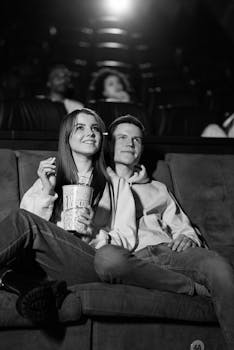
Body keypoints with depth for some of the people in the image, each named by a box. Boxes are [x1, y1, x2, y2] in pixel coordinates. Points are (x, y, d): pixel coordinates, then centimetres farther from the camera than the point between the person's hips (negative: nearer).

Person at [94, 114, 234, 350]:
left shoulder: (157, 189, 32)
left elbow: (182, 228, 24)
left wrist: (187, 238, -1)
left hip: (164, 249, 3)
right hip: (129, 255, -2)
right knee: (106, 256, -40)